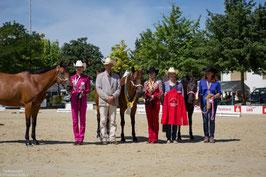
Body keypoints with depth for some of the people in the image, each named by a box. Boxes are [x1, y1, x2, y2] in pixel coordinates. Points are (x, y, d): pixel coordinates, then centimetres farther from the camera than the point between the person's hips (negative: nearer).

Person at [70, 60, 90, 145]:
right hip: (74, 99, 2)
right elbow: (71, 88, 12)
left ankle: (81, 139, 6)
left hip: (83, 99, -2)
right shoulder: (72, 78, 9)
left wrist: (83, 91, -18)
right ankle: (76, 138, 9)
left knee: (82, 120, 1)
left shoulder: (86, 78, 2)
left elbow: (88, 90, 1)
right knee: (75, 120, 2)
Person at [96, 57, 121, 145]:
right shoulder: (100, 76, 8)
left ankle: (112, 138, 3)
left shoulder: (116, 77, 12)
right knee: (103, 121, -2)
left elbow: (118, 89, 4)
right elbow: (98, 89, -3)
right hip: (103, 101, -1)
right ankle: (104, 139, 2)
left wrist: (113, 97, -14)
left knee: (113, 121, 2)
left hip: (113, 102, 2)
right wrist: (107, 98, -13)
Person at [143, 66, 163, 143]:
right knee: (149, 120, 5)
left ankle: (155, 138, 1)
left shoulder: (158, 82, 2)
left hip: (156, 102, -4)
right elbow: (144, 92, 14)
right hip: (147, 102, 4)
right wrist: (145, 96, -7)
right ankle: (150, 138, 10)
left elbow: (161, 93, -2)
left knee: (155, 120, -2)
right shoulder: (146, 83, 13)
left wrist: (154, 96, -17)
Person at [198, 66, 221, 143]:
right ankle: (206, 136, 8)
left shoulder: (216, 83, 3)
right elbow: (199, 93, 10)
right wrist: (199, 102, 2)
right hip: (204, 103, 1)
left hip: (213, 103, -1)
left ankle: (211, 136, 4)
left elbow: (219, 93, 6)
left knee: (212, 119, -3)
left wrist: (215, 96, -14)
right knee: (205, 120, 1)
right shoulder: (202, 82, 7)